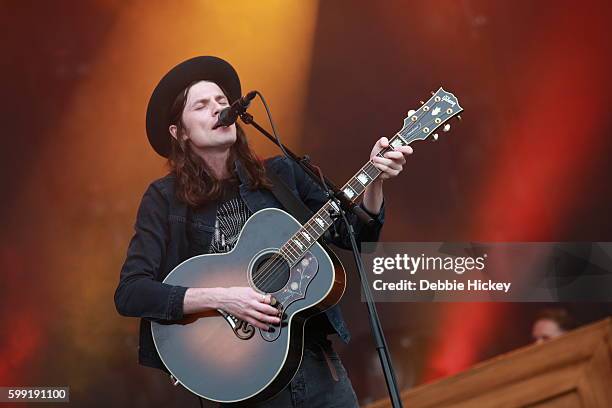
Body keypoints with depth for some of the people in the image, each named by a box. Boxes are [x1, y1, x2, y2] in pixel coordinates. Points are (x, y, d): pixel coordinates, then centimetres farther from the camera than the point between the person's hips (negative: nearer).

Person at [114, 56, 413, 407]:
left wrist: (375, 179, -11)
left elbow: (357, 236, 7)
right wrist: (220, 298, -20)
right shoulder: (166, 199, -2)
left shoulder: (280, 175, 7)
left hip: (313, 354, 3)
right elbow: (129, 293, -10)